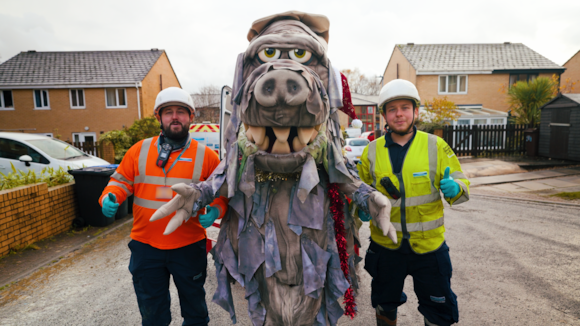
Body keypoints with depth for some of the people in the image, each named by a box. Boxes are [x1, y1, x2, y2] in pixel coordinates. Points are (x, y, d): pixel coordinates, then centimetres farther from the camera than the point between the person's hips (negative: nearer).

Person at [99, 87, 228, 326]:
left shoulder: (206, 156, -4)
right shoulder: (139, 151, 1)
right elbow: (121, 181, 6)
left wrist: (215, 210, -21)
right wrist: (109, 197, -15)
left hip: (189, 247, -1)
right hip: (145, 246, 2)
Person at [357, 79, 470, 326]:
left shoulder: (436, 146, -5)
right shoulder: (372, 151, -2)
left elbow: (461, 184, -1)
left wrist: (454, 189, -23)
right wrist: (362, 209, -9)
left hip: (429, 244, -1)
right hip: (385, 244, 1)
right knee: (385, 305, 22)